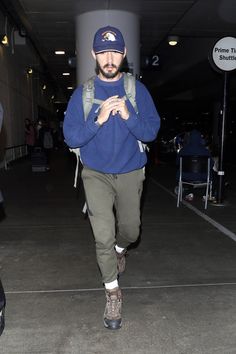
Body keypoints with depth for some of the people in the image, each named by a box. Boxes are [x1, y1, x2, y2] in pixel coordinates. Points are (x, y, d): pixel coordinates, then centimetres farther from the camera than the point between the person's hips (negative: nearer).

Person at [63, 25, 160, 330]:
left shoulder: (137, 90, -3)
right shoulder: (82, 94, -4)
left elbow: (151, 132, -7)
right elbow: (71, 138, -8)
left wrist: (128, 115, -25)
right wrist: (99, 119, -23)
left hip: (130, 173, 2)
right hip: (96, 174, -1)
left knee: (130, 231, 15)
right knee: (103, 236, -6)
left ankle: (120, 249, 52)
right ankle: (112, 292, 16)